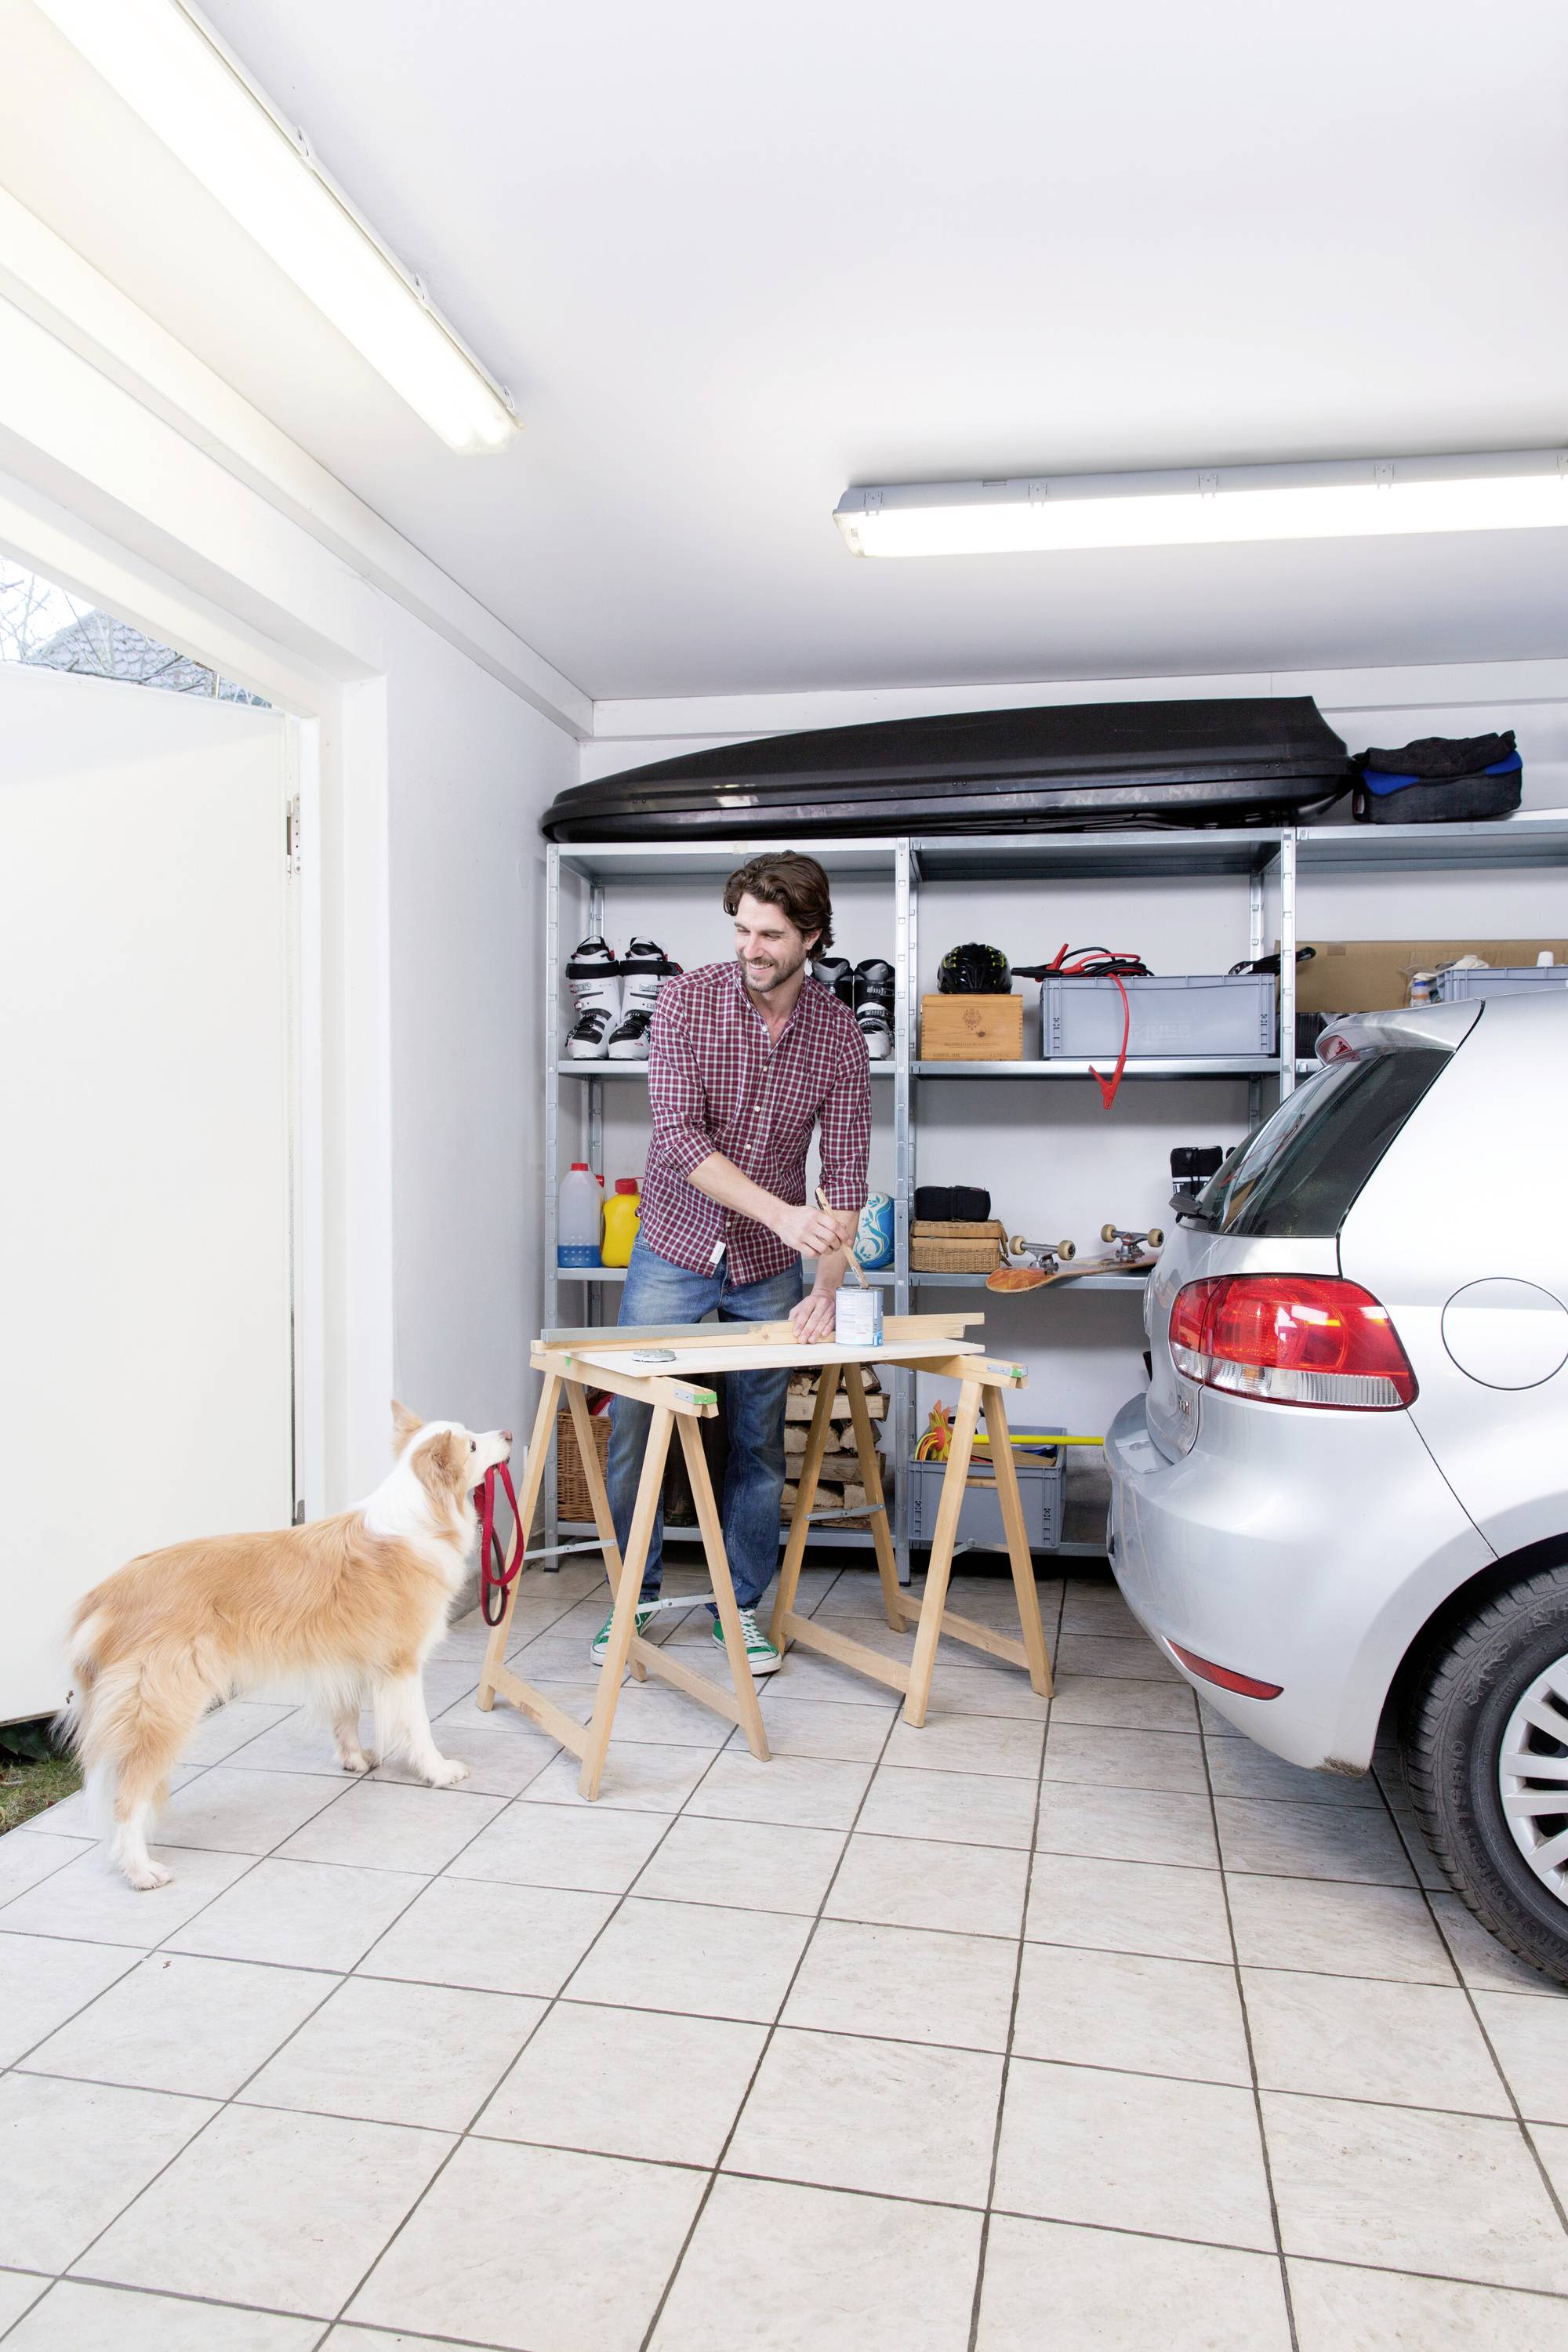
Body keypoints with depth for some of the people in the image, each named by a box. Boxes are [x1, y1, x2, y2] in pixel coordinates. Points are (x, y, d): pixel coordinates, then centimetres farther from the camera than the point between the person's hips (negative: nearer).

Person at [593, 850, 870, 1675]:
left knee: (759, 1442, 8)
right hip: (673, 1246, -1)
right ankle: (636, 1594, 23)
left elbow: (845, 1172, -8)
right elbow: (679, 1137, -21)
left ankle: (740, 1605, 25)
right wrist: (782, 1211, -32)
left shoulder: (839, 1035, -8)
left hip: (767, 1267, 1)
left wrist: (828, 1287, -20)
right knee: (635, 1427, 3)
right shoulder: (686, 1000, -13)